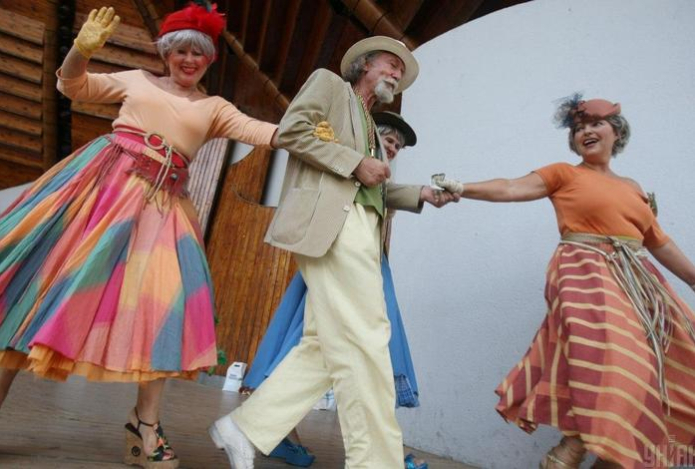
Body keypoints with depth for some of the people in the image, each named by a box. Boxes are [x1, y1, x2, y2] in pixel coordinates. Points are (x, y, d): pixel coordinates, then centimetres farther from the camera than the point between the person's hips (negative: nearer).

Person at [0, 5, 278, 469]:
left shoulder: (214, 108, 16)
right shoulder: (137, 80, 16)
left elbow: (258, 130, 4)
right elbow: (71, 84, 15)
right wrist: (83, 47, -4)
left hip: (162, 202, 0)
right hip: (104, 181, 1)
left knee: (163, 300, -11)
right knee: (47, 277, -2)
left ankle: (146, 423, 0)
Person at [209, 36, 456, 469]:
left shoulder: (369, 126, 34)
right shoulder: (330, 82, 12)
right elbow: (291, 129, -4)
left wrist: (420, 194, 13)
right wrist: (356, 163, -8)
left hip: (359, 230, 9)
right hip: (330, 224, -9)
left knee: (327, 346, 4)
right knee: (363, 342, -11)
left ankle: (247, 427, 14)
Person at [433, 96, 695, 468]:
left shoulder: (632, 188, 20)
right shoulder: (565, 174, 5)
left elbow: (659, 243, 23)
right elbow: (511, 189, -8)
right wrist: (462, 189, -20)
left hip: (636, 282, 7)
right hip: (586, 277, -6)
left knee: (639, 368, 3)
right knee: (607, 368, -17)